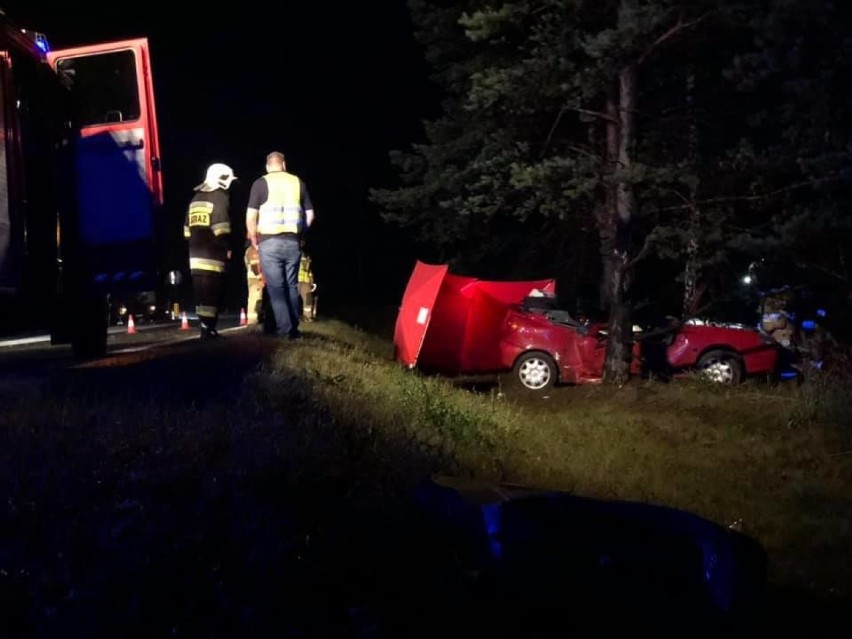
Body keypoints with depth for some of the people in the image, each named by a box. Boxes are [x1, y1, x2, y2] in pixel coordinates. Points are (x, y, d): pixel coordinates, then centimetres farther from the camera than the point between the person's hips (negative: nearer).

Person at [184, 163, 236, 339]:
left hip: (196, 254, 8)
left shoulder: (196, 198, 20)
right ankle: (208, 328, -12)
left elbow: (188, 228, 22)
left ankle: (205, 326, 12)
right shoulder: (220, 196, -5)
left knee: (202, 293, 9)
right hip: (212, 255, -8)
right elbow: (221, 226, -15)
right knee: (212, 293, -8)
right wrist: (227, 247, -7)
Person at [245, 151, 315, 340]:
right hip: (293, 242, 3)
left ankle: (284, 329, -6)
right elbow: (309, 215, 9)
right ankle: (294, 328, 14)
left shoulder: (261, 183, 0)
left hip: (269, 241, -3)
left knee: (275, 287, 0)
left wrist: (254, 240, 7)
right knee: (292, 285, 12)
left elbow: (251, 216, -5)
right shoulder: (298, 182, 9)